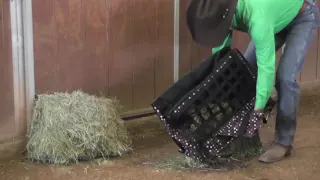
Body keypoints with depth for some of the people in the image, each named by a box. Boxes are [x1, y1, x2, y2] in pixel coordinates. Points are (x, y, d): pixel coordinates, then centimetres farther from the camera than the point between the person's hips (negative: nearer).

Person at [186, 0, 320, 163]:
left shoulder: (257, 17, -45)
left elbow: (266, 67, -41)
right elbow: (219, 49, -8)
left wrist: (258, 110, -40)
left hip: (303, 18, -7)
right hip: (277, 19, 7)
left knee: (285, 77, -19)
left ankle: (283, 142, -8)